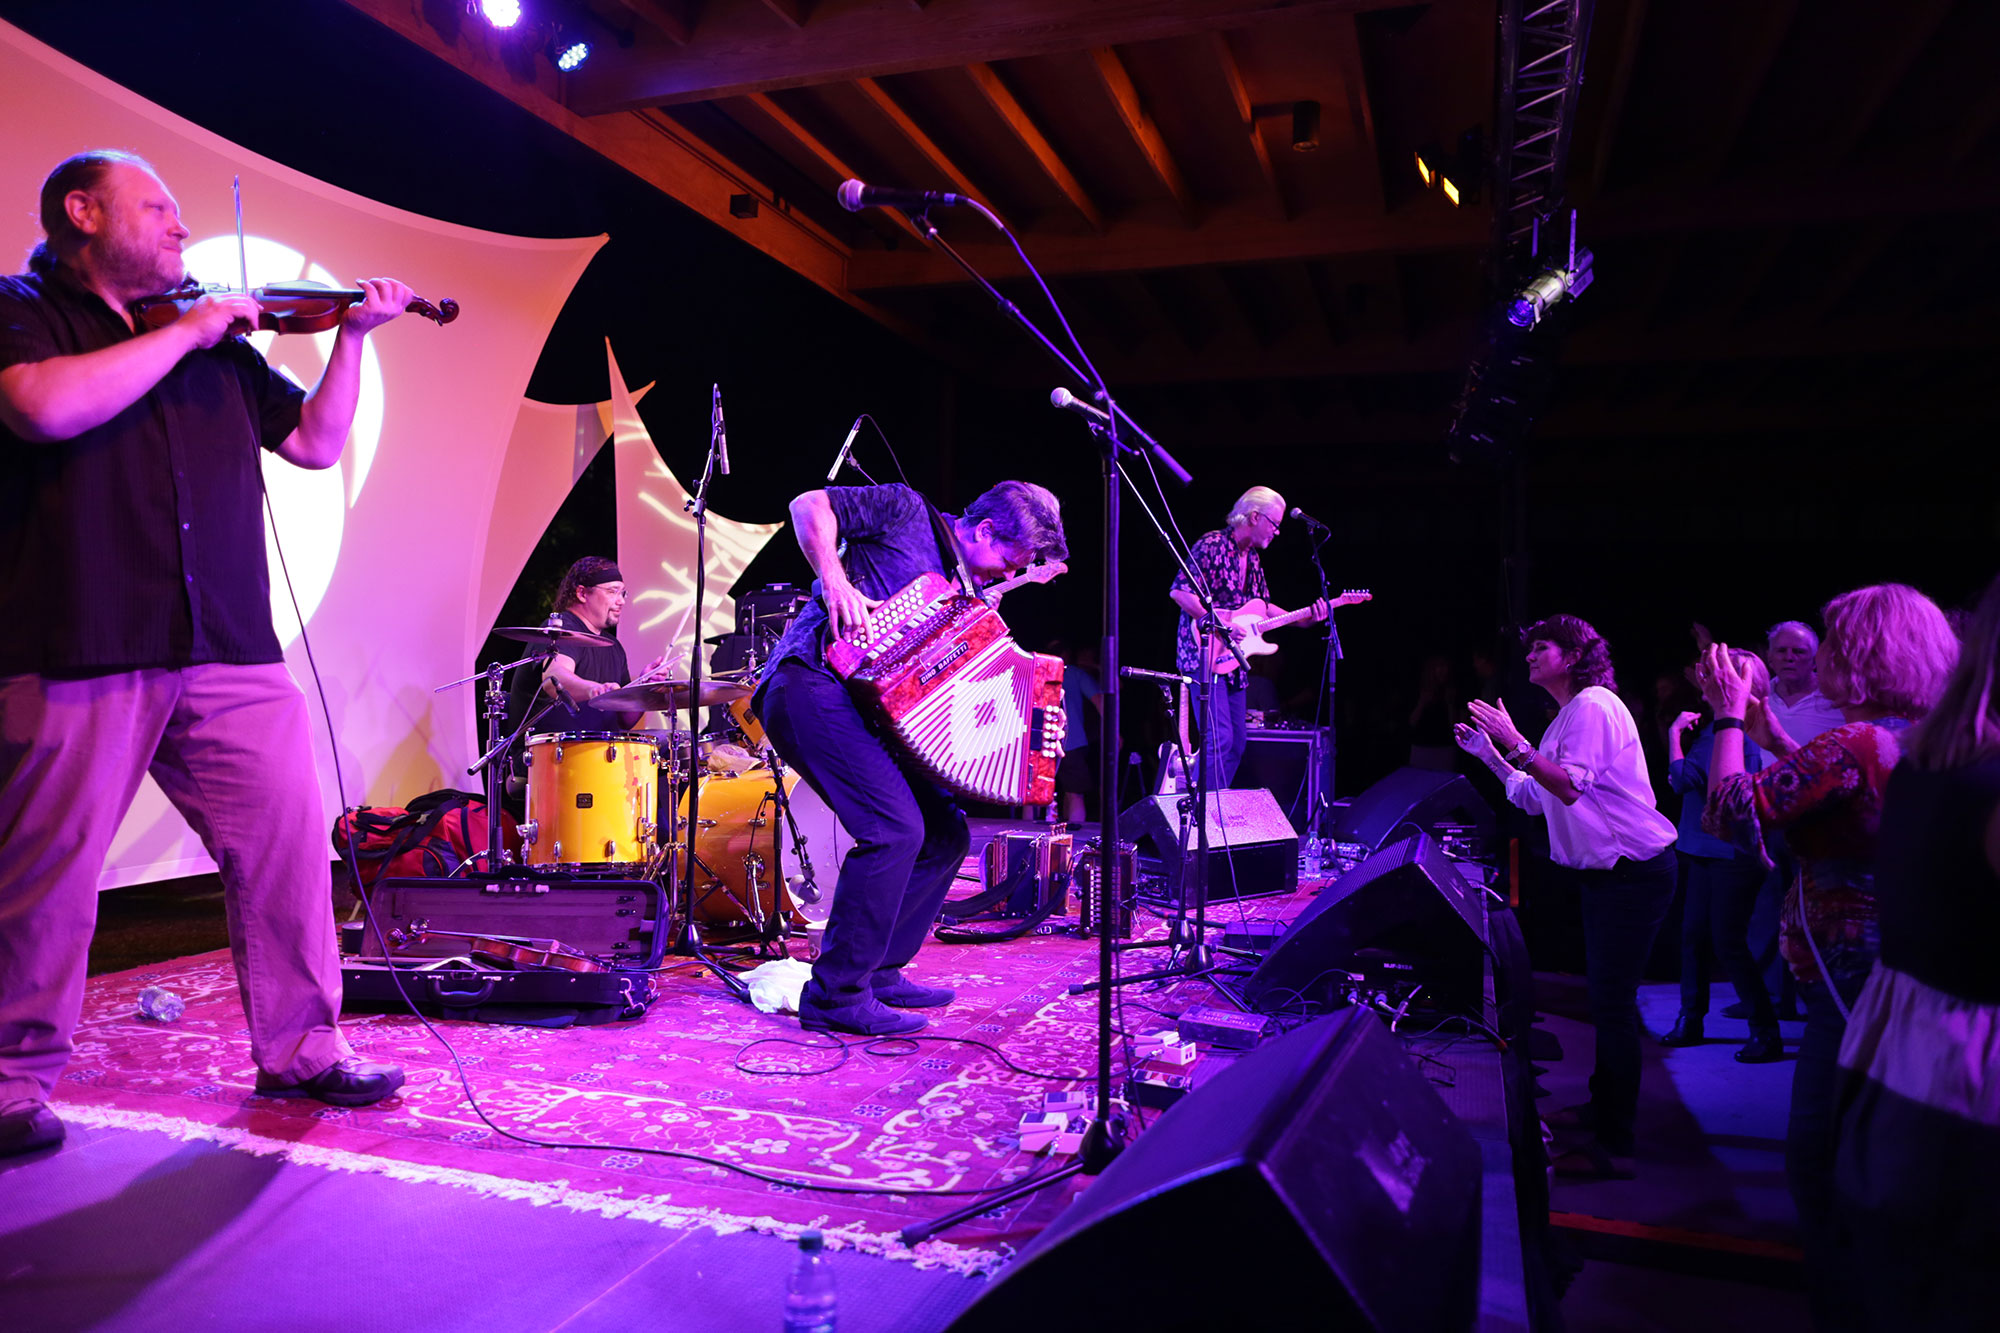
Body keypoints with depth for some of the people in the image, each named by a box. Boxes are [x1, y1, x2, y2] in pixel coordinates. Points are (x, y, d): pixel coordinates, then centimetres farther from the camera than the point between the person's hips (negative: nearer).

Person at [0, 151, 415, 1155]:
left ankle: (300, 1050, 16)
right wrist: (186, 330, -7)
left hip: (229, 651, 5)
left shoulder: (219, 344, 21)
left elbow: (315, 442, 20)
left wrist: (352, 336, 10)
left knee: (290, 839, 3)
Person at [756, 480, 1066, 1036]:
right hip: (813, 683, -9)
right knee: (896, 828, -21)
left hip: (871, 708, 9)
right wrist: (834, 579, -19)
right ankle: (836, 996, -11)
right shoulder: (908, 512, 2)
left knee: (946, 833, 6)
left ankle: (878, 972, 15)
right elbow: (809, 505, -6)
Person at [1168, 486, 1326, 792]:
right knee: (1219, 738, -16)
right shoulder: (1211, 546, -11)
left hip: (1233, 660, 9)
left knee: (1237, 741, 10)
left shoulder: (1252, 559, 16)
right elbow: (1178, 591, -18)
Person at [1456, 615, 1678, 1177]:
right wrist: (1488, 754, 12)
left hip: (1633, 872, -11)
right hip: (1605, 872, 11)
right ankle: (1603, 1109, 33)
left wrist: (1516, 742, -26)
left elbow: (1571, 788, -25)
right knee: (1606, 997, 19)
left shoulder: (1593, 705, -14)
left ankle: (1613, 1144, -3)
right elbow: (1534, 797, 18)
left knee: (1613, 1004, -9)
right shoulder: (1569, 715, 17)